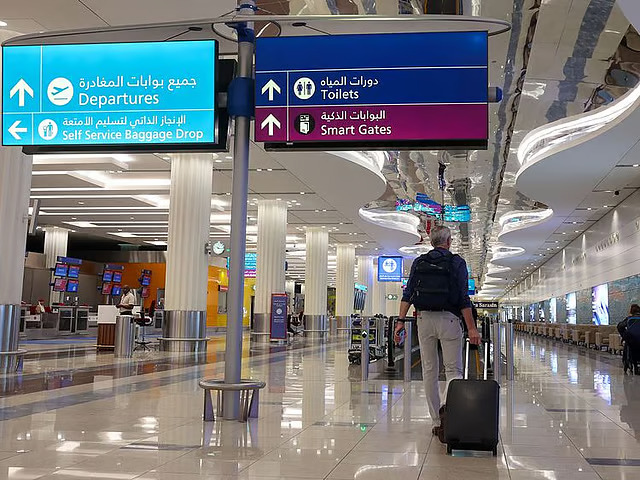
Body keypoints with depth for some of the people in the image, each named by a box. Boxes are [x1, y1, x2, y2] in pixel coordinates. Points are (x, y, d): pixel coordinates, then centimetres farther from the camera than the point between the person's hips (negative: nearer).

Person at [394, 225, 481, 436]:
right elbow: (463, 299, -7)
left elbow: (408, 294, 2)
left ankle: (437, 423, 14)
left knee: (429, 372, 9)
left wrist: (401, 320, 1)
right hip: (448, 319, -3)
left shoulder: (419, 262, 9)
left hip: (424, 319, 3)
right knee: (453, 370, 3)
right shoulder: (457, 262, -1)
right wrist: (471, 327, -6)